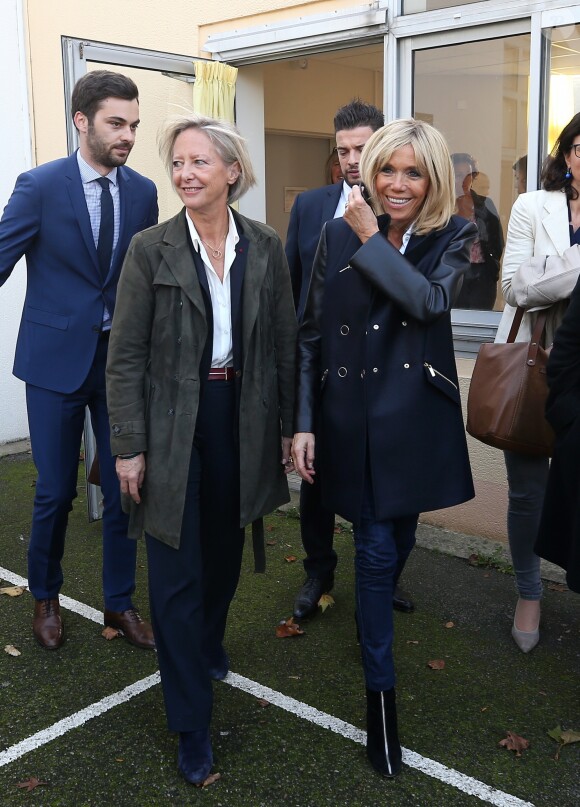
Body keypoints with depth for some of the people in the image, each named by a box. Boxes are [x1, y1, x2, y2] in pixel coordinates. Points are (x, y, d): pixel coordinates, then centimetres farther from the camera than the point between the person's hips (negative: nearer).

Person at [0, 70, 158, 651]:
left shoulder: (143, 192, 3)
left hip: (123, 358, 3)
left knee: (124, 487, 8)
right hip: (56, 357, -3)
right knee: (55, 491, 8)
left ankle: (120, 603, 27)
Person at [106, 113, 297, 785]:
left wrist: (286, 425, 6)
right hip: (173, 426, -3)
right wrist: (129, 447, -10)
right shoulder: (151, 250, -8)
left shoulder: (265, 248, 1)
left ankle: (208, 641, 51)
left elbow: (283, 342, 6)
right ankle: (191, 723, 18)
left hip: (241, 418, 3)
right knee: (176, 572, 1)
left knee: (225, 547, 20)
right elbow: (126, 355, -8)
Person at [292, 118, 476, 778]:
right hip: (352, 416, -1)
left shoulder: (452, 237, 0)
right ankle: (381, 691, 18)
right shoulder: (337, 235, -1)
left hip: (414, 416, 1)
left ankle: (375, 618, 50)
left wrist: (372, 239, -17)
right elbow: (311, 334, 0)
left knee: (398, 538, 18)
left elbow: (431, 299, -21)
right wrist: (304, 423, -3)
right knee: (376, 547, 3)